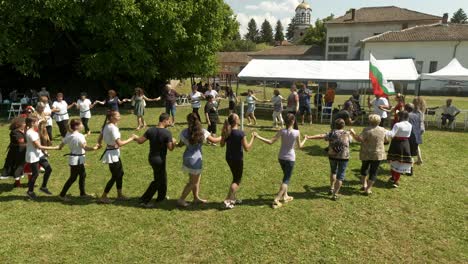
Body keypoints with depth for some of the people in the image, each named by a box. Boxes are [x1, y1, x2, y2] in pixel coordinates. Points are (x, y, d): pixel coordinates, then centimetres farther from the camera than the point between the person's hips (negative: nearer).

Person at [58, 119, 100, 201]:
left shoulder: (68, 135, 3)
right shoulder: (79, 136, -22)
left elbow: (62, 144, 10)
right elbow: (85, 147, -29)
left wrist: (60, 148, 29)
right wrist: (94, 148, -33)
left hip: (72, 157, 9)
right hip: (77, 159, -9)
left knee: (83, 175, 19)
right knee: (73, 178, 4)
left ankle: (82, 193, 29)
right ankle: (62, 195, 13)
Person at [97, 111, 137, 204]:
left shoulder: (106, 126, 6)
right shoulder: (113, 128, -23)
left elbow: (99, 140, 11)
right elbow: (120, 143, -27)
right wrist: (131, 138, -18)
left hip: (115, 153, 10)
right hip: (112, 154, -10)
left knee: (120, 173, 18)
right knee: (115, 176, 2)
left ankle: (119, 194, 30)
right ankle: (103, 197, 13)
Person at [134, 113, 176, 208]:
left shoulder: (150, 130, -4)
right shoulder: (167, 133, -20)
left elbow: (140, 141, -3)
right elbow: (170, 148, -18)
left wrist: (135, 138, 17)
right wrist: (173, 142, 1)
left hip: (151, 157, 7)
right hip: (160, 159, -7)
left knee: (163, 176, 24)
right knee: (157, 181, 7)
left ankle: (161, 196, 38)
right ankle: (144, 200, 7)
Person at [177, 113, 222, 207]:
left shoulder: (184, 132, -5)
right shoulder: (202, 132, -13)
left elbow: (181, 144, 7)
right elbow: (214, 140, -4)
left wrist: (175, 144, 29)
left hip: (187, 157, 5)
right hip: (195, 159, -5)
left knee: (196, 179, 21)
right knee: (193, 182, 9)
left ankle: (196, 197, 31)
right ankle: (181, 199, 12)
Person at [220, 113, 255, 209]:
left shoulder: (226, 132, -2)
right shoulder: (240, 133, -21)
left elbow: (222, 144, 9)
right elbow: (247, 148, -18)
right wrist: (253, 138, -8)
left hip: (229, 158, 7)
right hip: (237, 159, -6)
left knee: (235, 178, 24)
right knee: (237, 180, 8)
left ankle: (233, 198, 32)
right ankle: (227, 201, 0)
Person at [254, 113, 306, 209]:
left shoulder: (282, 131, -10)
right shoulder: (296, 132, -13)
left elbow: (270, 142, -14)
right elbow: (300, 146, -1)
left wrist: (258, 137, -8)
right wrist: (305, 139, 18)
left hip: (281, 157, 3)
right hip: (290, 158, -3)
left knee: (286, 177, 24)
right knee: (286, 179, 4)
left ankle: (285, 196, 33)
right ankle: (276, 200, -5)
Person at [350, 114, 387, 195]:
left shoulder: (367, 130, -16)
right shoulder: (383, 130, -2)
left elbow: (359, 139, -24)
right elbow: (385, 140, 9)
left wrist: (353, 133, -11)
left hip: (366, 153, -1)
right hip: (378, 154, 1)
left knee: (364, 168, 22)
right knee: (373, 171, 6)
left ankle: (364, 184, 24)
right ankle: (368, 189, 5)